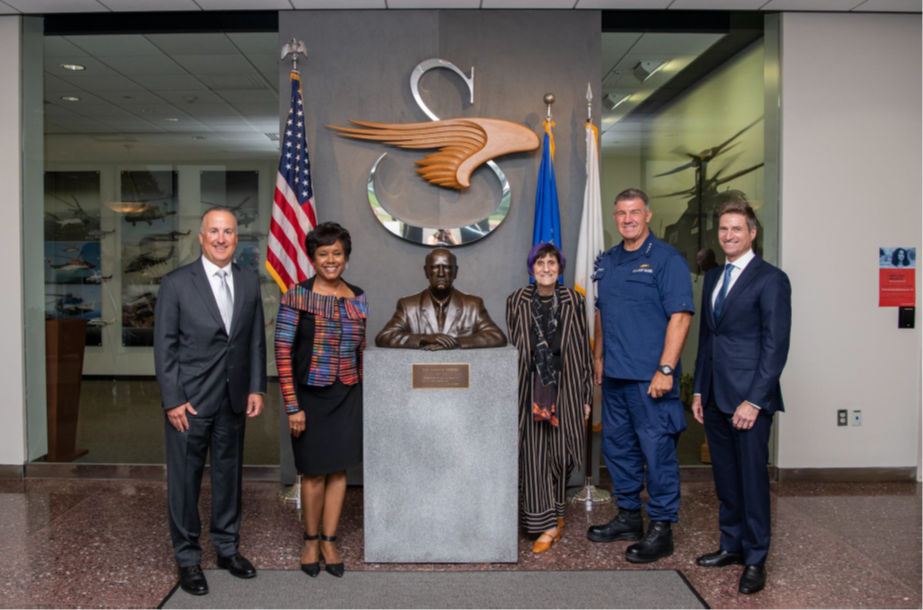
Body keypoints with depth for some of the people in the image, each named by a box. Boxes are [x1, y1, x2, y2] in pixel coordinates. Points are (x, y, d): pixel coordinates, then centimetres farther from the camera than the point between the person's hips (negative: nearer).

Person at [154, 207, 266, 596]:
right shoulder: (176, 283, -5)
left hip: (234, 401, 4)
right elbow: (164, 346, -6)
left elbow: (256, 341, 9)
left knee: (229, 474, 14)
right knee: (185, 479, 6)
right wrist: (172, 400, -11)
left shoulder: (249, 283, 6)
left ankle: (227, 548, 30)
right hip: (189, 402, -3)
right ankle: (187, 558, 22)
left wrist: (256, 388, 2)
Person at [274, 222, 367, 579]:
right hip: (311, 396, -3)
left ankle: (329, 542, 25)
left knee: (339, 470, 10)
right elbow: (283, 352, -11)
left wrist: (364, 396, 10)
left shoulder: (358, 299, 5)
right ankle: (311, 540, 27)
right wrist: (292, 406, -13)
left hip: (348, 398, 4)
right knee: (314, 472, 6)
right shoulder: (297, 296, -8)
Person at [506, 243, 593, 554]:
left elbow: (584, 350, 5)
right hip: (531, 388, 0)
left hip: (565, 388, 0)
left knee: (561, 453, 6)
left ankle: (555, 512, 30)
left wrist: (586, 394, 3)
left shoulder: (573, 302, 2)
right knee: (533, 455, -2)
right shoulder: (516, 302, 2)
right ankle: (546, 524, 8)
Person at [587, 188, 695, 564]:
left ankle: (661, 529, 13)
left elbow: (680, 316, -14)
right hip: (614, 376, 8)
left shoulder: (667, 259, -7)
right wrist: (599, 358, 18)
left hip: (650, 377, -7)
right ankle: (629, 517, 30)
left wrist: (666, 369, -19)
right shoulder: (607, 261, 14)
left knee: (657, 450, 0)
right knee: (617, 446, 15)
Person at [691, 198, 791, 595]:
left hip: (748, 398, -6)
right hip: (715, 397, 7)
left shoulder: (770, 279, -7)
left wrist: (754, 400, -16)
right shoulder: (712, 278, 15)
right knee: (725, 477, 14)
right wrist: (698, 390, 14)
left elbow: (776, 345, -11)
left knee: (752, 477, 2)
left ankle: (755, 560, 15)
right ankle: (732, 546, 28)